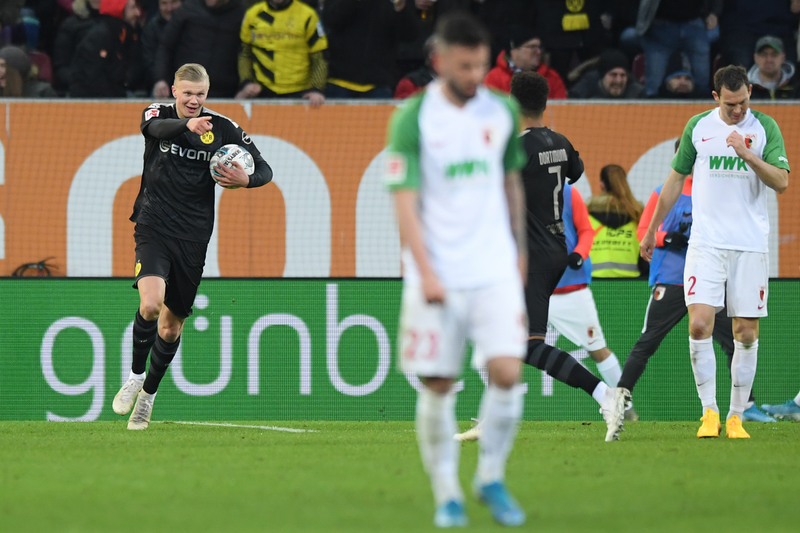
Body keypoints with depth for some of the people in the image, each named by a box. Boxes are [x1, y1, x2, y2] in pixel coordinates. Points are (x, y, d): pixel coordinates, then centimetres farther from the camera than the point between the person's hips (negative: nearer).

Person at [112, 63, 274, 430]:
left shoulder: (223, 129, 1)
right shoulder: (158, 114, -4)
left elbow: (264, 170, 4)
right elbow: (158, 128, -29)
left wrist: (246, 179, -20)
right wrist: (188, 125, -51)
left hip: (194, 236, 2)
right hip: (154, 227, -2)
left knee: (172, 324, 10)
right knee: (150, 303, -25)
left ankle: (149, 392, 32)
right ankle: (135, 376, -1)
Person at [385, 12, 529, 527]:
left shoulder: (503, 111, 6)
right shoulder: (413, 117, -6)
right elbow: (405, 202, -8)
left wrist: (519, 250, 22)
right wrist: (426, 272, -15)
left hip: (496, 271, 3)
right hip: (437, 277, -3)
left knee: (507, 372, -11)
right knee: (438, 385, 1)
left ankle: (492, 477, 9)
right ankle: (447, 493, 14)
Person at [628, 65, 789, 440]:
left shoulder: (765, 128, 2)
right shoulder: (697, 127, 5)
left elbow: (781, 182, -7)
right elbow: (676, 180, 16)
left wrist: (747, 154, -21)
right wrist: (651, 231, 20)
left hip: (750, 246, 0)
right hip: (706, 243, 0)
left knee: (746, 334, 1)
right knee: (699, 324, -14)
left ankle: (736, 417, 11)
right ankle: (709, 411, -4)